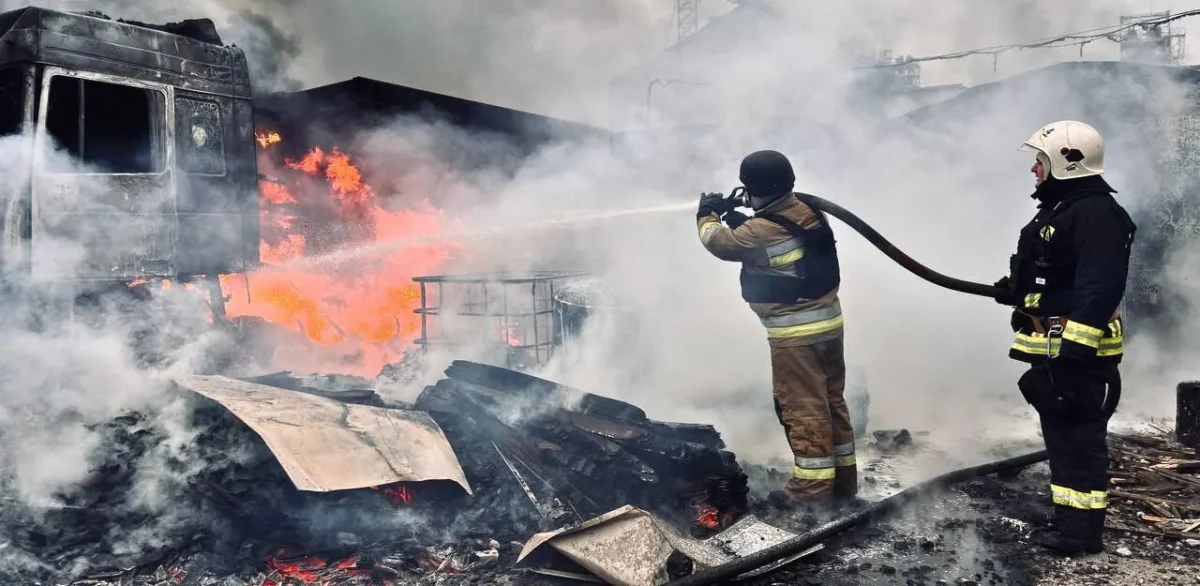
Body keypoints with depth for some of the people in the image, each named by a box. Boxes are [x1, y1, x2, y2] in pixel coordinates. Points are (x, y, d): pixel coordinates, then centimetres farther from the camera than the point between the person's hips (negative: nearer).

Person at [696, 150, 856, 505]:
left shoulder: (764, 229, -20)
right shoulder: (807, 214, 6)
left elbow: (721, 243, -4)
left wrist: (707, 216, 15)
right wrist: (734, 216, 16)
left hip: (795, 333, -8)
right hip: (828, 321, 9)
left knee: (803, 408, 1)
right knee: (831, 402, 16)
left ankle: (814, 485, 8)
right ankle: (843, 476, 26)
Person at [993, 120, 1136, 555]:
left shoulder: (1096, 212, -18)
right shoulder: (1061, 207, 17)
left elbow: (1100, 287, -26)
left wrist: (1074, 347, -29)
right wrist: (1016, 290, 14)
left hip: (1078, 349, -11)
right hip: (1054, 345, 11)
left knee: (1079, 435, -5)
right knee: (1061, 431, 16)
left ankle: (1082, 530, 2)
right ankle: (1070, 516, 27)